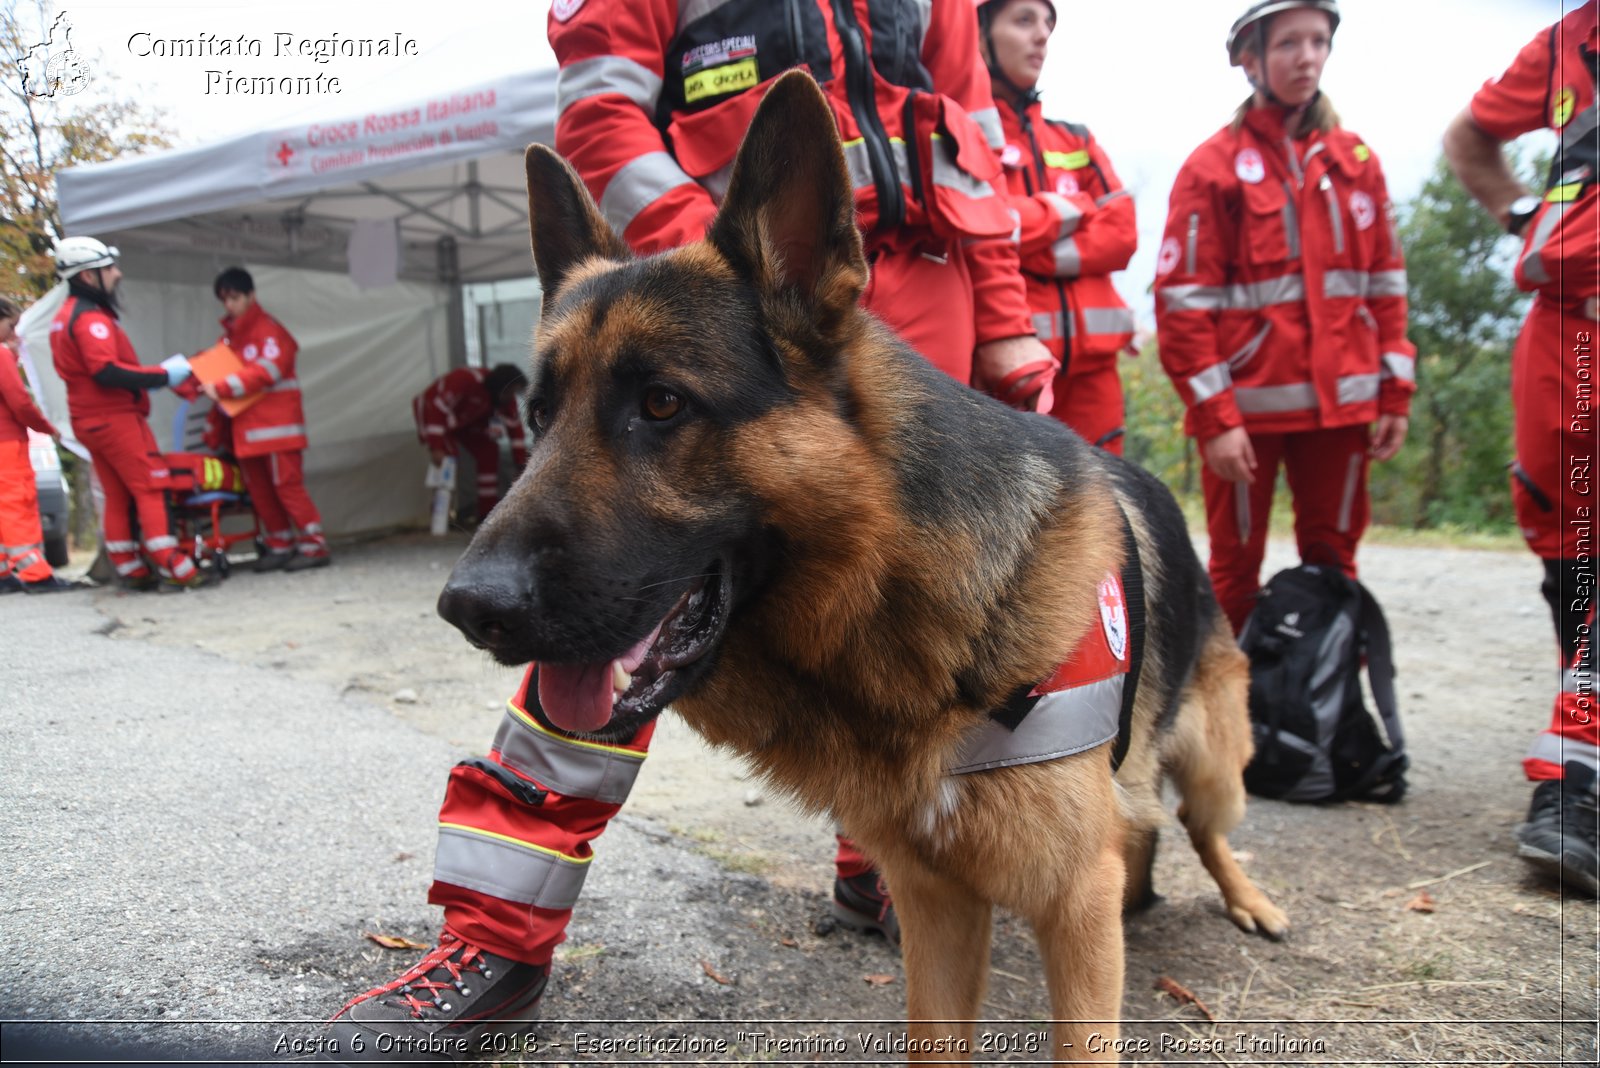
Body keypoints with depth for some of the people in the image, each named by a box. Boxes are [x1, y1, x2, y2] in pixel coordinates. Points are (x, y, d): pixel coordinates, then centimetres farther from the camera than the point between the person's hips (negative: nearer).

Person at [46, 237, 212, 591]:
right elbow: (107, 372, -25)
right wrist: (164, 375, -21)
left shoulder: (64, 318, 17)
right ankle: (175, 570, -11)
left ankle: (131, 571, 14)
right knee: (152, 489, -9)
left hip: (89, 421, 10)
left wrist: (155, 374, 10)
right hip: (116, 418, -10)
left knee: (118, 497, 11)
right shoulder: (90, 317, -15)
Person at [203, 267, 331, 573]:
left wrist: (221, 388, -21)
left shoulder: (269, 330, -6)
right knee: (259, 490, 7)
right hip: (245, 428, 8)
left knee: (287, 485, -9)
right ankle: (279, 545, 15)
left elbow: (266, 371, -18)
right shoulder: (228, 335, 17)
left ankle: (314, 545, -5)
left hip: (275, 424, -7)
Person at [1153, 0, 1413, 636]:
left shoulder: (1355, 160, 11)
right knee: (1236, 567, 5)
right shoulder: (1214, 166, -2)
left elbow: (1386, 283, 12)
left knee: (1333, 561, 10)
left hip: (1341, 403, 4)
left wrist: (1396, 392, 5)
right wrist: (1213, 416, -13)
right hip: (1247, 406, -4)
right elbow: (1183, 302, -8)